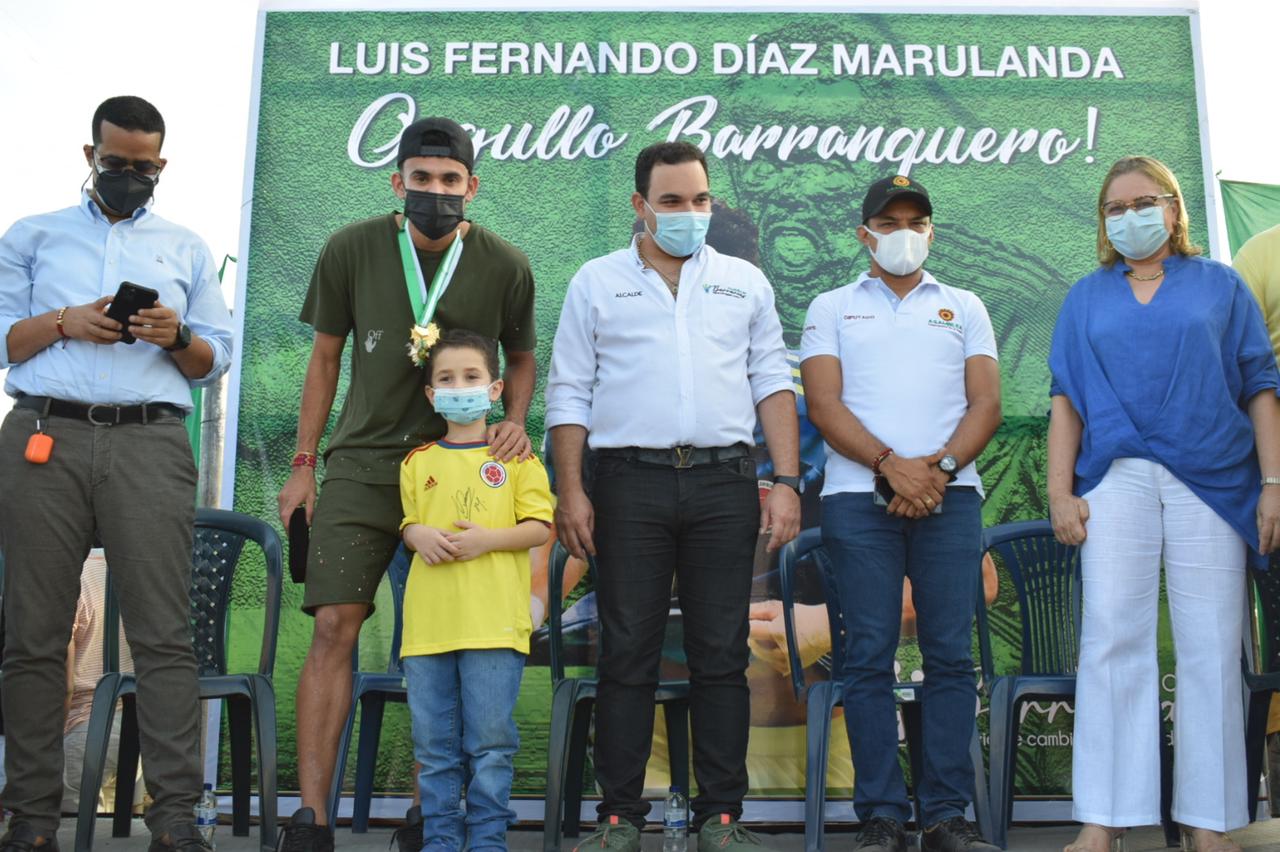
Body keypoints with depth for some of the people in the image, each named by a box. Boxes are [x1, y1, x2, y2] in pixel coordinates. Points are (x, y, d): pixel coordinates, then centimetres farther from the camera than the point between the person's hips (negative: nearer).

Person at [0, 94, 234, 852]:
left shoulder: (188, 249, 21)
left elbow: (217, 360, 16)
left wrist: (177, 338, -4)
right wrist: (63, 322, -5)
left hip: (150, 443, 0)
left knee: (164, 634, -9)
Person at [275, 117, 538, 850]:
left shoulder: (505, 266, -3)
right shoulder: (352, 250, -2)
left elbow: (521, 358, 12)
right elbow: (326, 356, 6)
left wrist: (515, 420, -8)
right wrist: (303, 466, 5)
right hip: (364, 465, 0)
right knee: (335, 626, -9)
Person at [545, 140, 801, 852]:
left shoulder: (746, 283, 14)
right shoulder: (598, 283, 10)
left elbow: (773, 384, 12)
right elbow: (570, 393, 7)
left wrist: (787, 481, 2)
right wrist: (571, 491, -2)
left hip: (724, 481, 1)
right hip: (630, 481, -1)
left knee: (722, 653, 3)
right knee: (628, 652, 1)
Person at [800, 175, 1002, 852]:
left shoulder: (964, 308, 18)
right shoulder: (833, 308, 14)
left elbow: (986, 403, 7)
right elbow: (824, 404, 1)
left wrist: (939, 466, -10)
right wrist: (891, 464, -12)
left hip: (949, 494, 1)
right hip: (858, 497, -1)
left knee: (950, 655, -2)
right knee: (869, 656, -3)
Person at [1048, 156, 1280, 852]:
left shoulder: (1220, 286, 14)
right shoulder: (1087, 297, 17)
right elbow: (1067, 399, 12)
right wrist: (1060, 490, 1)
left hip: (1211, 480, 0)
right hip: (1117, 481, 1)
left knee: (1211, 650, -2)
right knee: (1112, 643, -6)